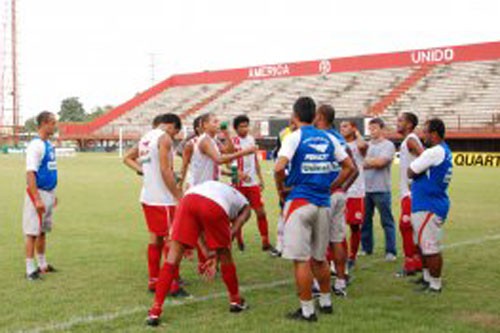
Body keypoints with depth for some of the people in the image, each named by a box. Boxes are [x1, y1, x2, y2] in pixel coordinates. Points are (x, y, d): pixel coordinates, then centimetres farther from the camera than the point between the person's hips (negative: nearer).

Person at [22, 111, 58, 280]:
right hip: (38, 193, -9)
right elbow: (30, 173, -21)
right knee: (32, 231, -3)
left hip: (49, 193, 9)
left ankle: (42, 264, 28)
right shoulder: (35, 145, -16)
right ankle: (30, 269, 2)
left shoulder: (49, 145, 11)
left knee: (43, 231, 17)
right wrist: (37, 199, -24)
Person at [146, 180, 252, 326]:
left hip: (189, 198, 3)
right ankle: (235, 300, 38)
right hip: (215, 207, -3)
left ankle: (156, 309, 1)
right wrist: (217, 252, 23)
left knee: (173, 256, 6)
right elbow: (232, 233, 17)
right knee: (225, 256, 21)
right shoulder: (245, 206, 34)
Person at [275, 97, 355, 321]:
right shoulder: (328, 138, 8)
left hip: (299, 202, -6)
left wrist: (281, 189, -5)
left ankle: (307, 310, 5)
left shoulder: (294, 137, -8)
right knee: (319, 258, 19)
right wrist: (331, 187, 15)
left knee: (301, 259, 1)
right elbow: (349, 166, 12)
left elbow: (279, 168, -21)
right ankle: (326, 302, 30)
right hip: (323, 203, 6)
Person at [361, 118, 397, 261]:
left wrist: (366, 161, -3)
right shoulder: (367, 145, 16)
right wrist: (373, 162, -4)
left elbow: (380, 162, -14)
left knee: (387, 221, -2)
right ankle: (366, 248, 23)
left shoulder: (388, 145, -2)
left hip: (381, 189, -6)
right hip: (365, 188, 6)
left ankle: (391, 251, 2)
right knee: (365, 220, 12)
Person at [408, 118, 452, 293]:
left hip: (428, 208, -11)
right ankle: (427, 277, 35)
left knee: (431, 248, -3)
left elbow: (410, 172, -15)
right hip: (427, 205, 11)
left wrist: (416, 160, 1)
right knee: (423, 245, 22)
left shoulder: (434, 152, -19)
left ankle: (435, 285, 4)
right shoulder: (445, 151, 14)